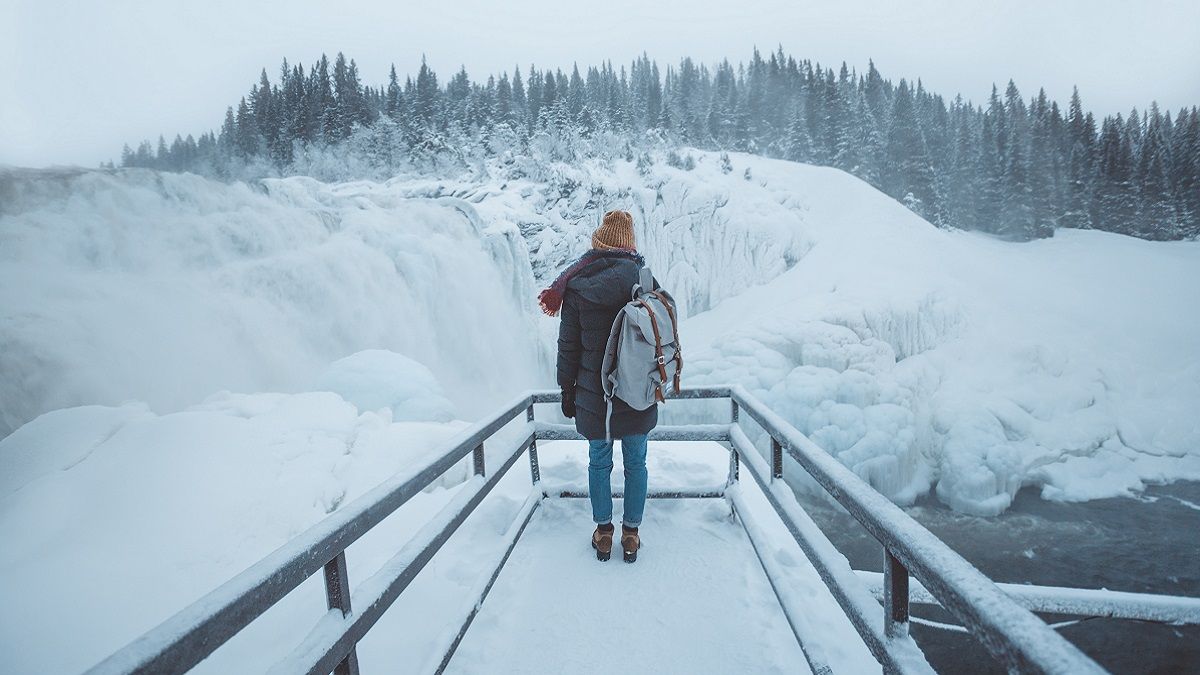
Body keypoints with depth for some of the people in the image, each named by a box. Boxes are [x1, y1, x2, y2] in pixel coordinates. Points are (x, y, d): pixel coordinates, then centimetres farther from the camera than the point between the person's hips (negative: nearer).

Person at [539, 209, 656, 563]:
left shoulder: (576, 288, -11)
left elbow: (568, 347, -7)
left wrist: (567, 390, 6)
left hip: (594, 395, -1)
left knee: (599, 463, 17)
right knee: (636, 463, 16)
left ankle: (603, 533, 30)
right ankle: (631, 534, 28)